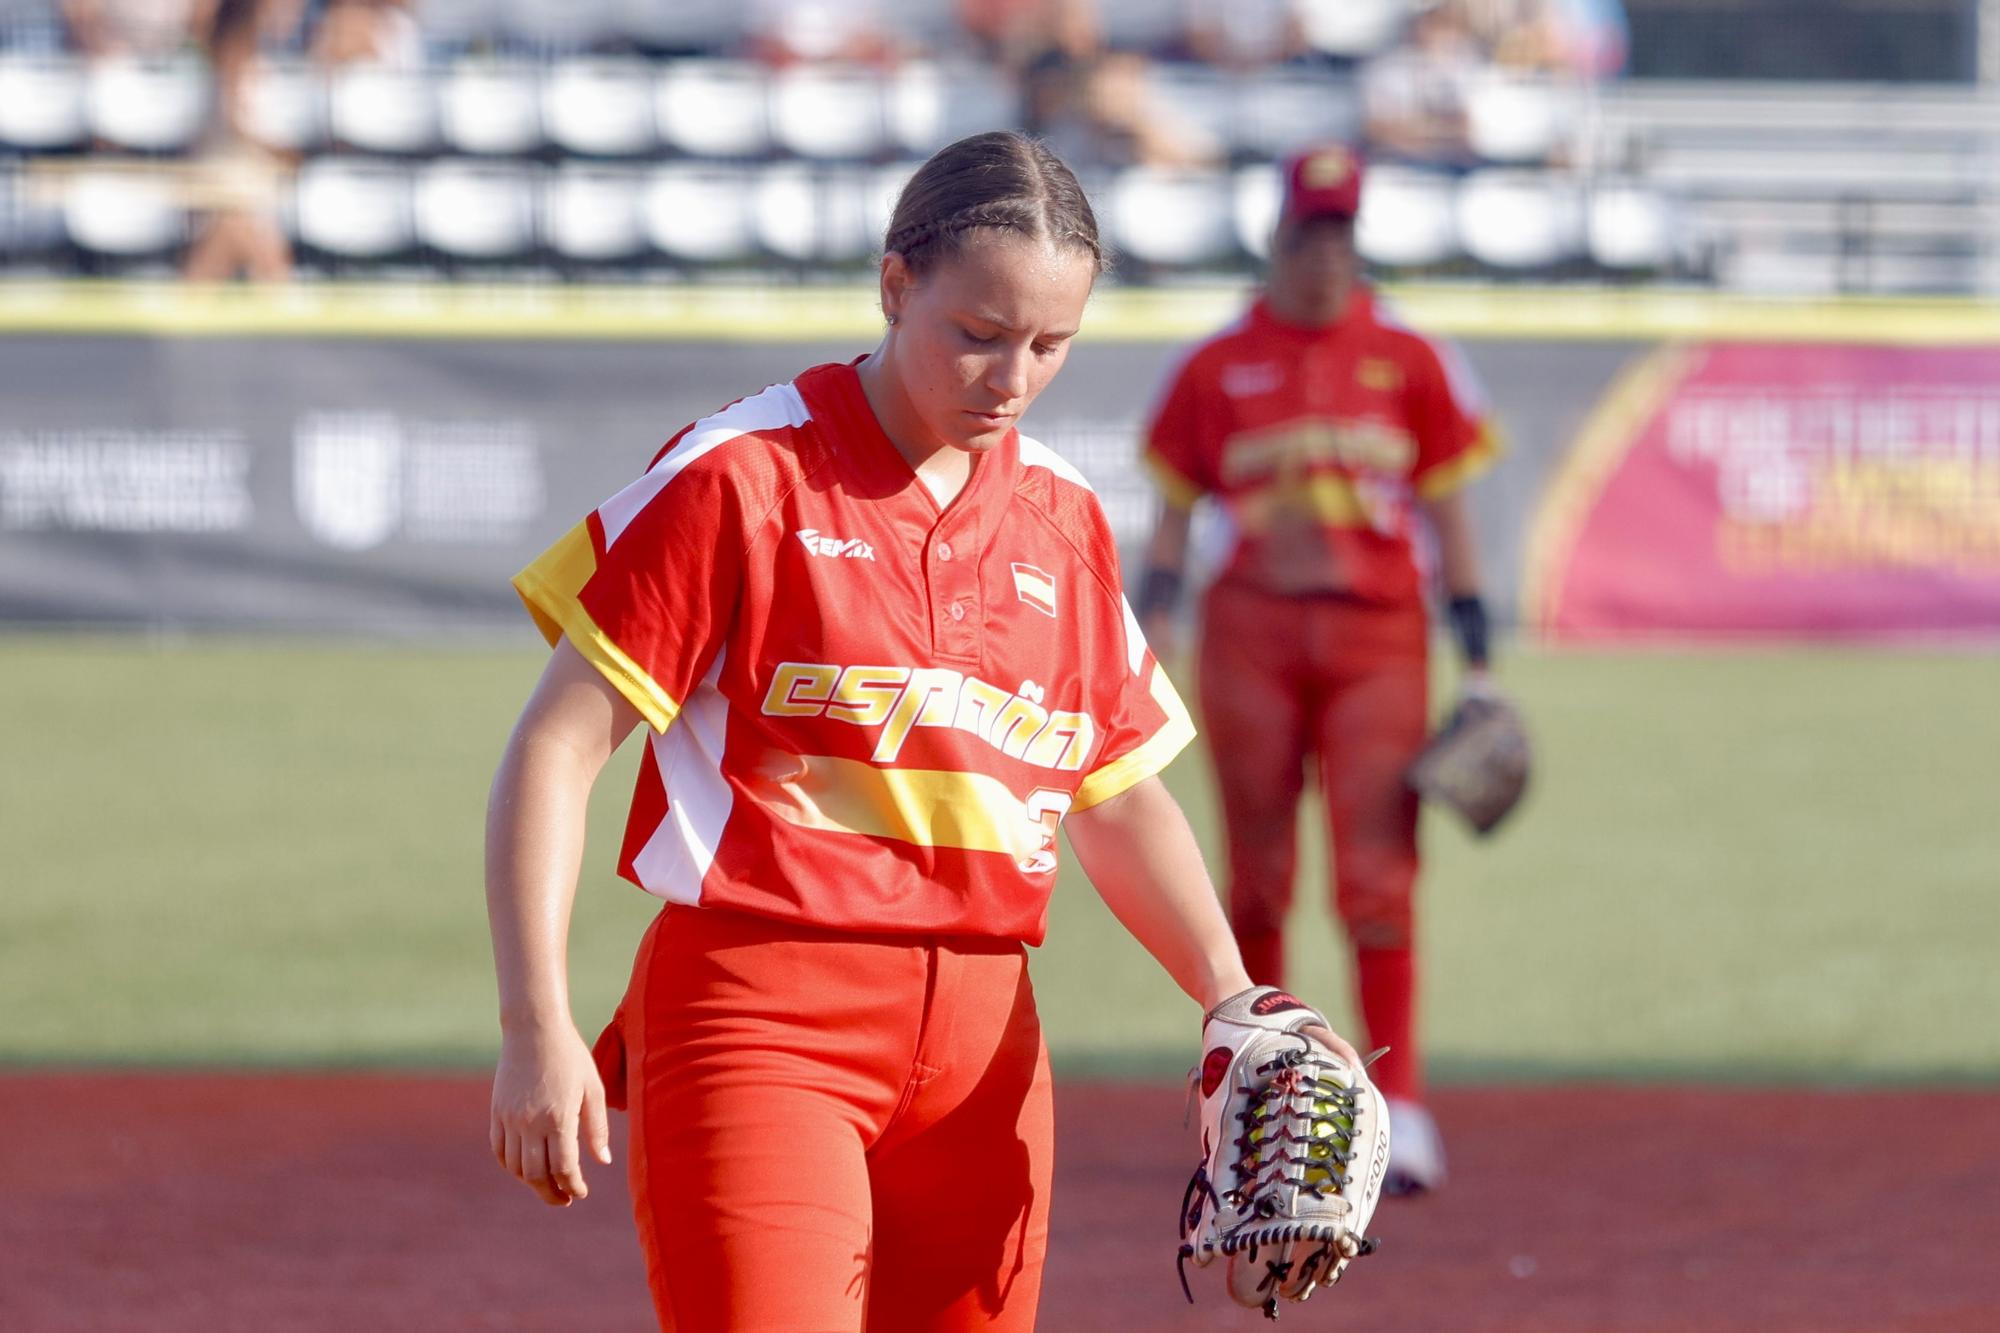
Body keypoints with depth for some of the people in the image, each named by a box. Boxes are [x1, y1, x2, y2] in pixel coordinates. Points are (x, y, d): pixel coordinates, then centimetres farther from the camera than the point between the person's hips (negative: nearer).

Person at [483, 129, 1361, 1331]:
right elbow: (557, 750, -5)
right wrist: (537, 1029, -13)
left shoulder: (1063, 522, 13)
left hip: (982, 1045, 6)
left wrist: (1230, 995, 3)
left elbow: (1121, 794, 21)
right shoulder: (745, 478, -4)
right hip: (759, 1025, -6)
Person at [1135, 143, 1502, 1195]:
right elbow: (1174, 514, 9)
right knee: (1258, 872, 6)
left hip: (1376, 632, -1)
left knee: (1376, 871, -9)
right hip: (1252, 628, 1)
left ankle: (1400, 1103, -10)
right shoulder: (1217, 369, 7)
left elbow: (1450, 515, 8)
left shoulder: (1409, 362, 7)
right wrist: (1154, 629, -5)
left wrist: (1476, 663, 3)